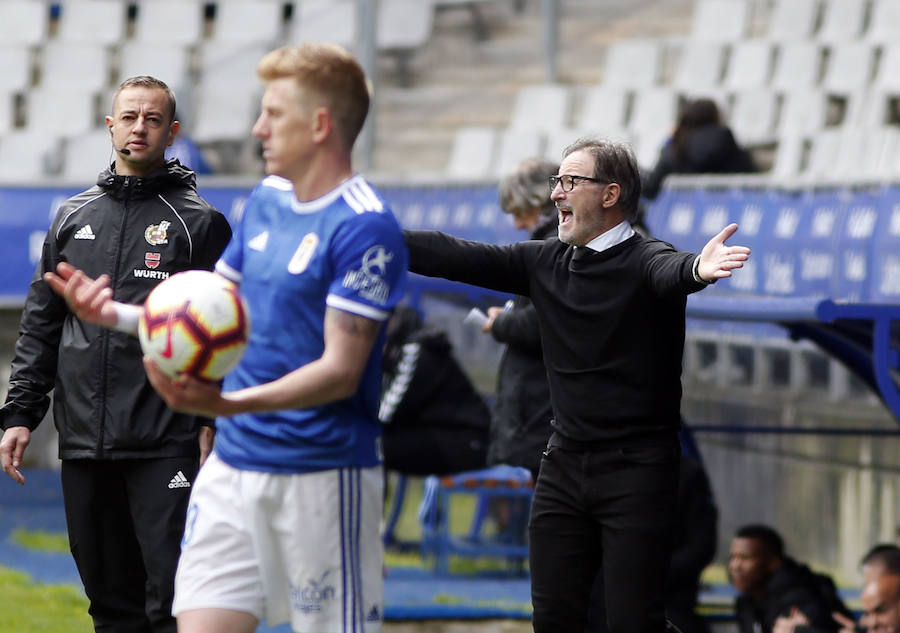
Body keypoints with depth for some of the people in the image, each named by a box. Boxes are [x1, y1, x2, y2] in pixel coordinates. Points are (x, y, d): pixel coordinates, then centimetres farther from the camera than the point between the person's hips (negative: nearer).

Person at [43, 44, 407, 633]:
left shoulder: (365, 227, -14)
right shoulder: (266, 201, 12)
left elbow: (340, 371, -20)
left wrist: (231, 404, -32)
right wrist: (119, 313, 11)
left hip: (323, 472, -7)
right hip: (233, 465, 7)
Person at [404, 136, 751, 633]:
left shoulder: (644, 261, -10)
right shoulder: (546, 261, 9)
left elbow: (669, 272, -33)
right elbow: (454, 256, 8)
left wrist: (698, 269, -58)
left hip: (636, 470, -6)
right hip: (564, 464, 6)